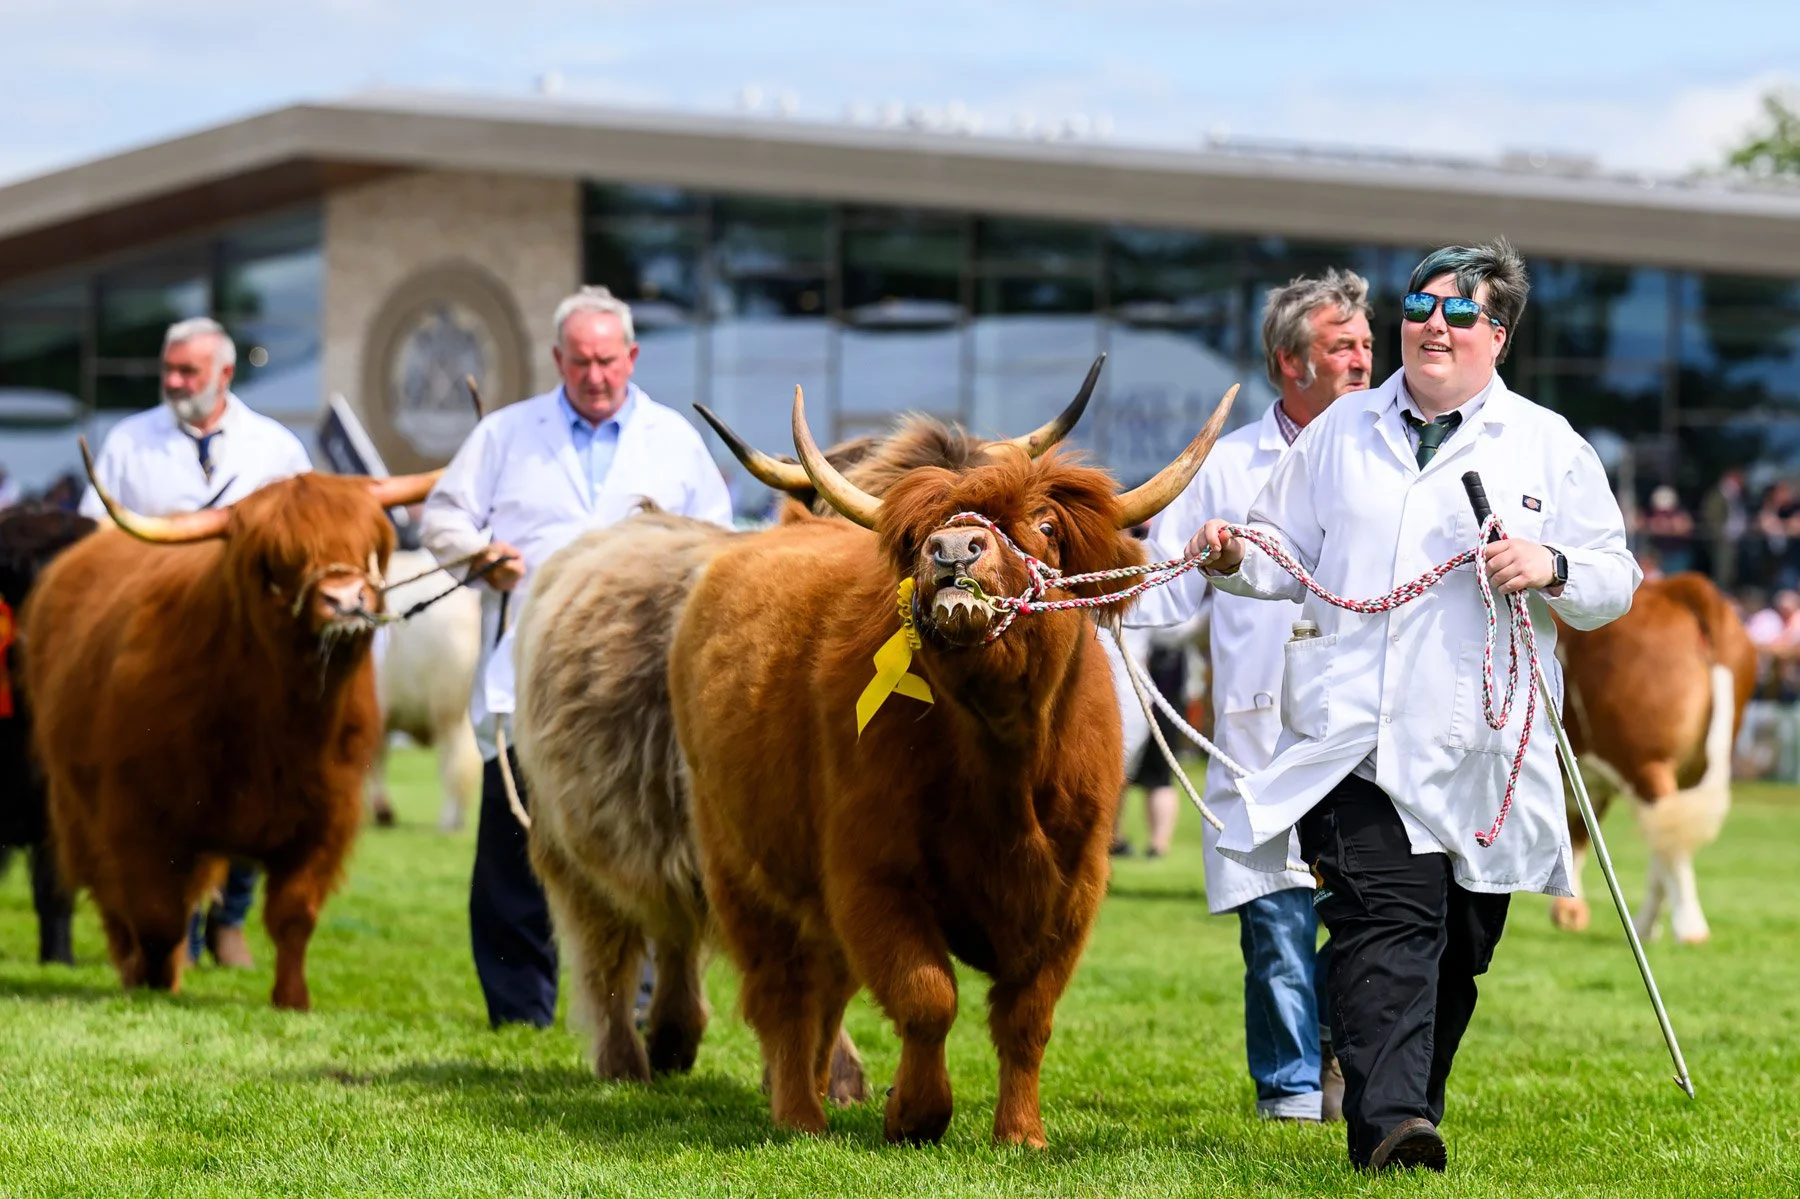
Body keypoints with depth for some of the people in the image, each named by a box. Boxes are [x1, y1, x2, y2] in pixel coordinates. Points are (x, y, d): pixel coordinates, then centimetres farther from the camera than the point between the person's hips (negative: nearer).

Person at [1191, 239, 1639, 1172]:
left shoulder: (1550, 447, 10)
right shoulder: (1341, 433, 16)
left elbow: (1616, 580, 7)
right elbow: (1289, 554, 20)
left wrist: (1553, 569, -13)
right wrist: (1234, 557, -2)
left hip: (1481, 744, 1)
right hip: (1355, 734, -1)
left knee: (1458, 945, 8)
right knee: (1389, 919, -17)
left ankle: (1408, 1111, 24)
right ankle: (1388, 1125, -29)